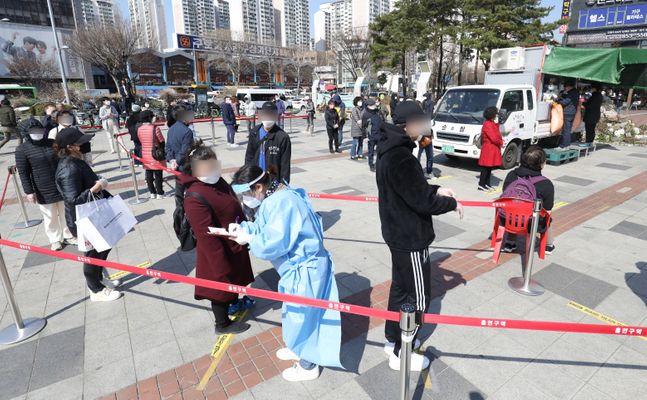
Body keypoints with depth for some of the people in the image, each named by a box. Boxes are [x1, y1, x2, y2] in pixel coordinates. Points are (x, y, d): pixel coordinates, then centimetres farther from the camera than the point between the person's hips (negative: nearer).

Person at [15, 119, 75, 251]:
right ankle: (55, 240, 24)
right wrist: (29, 191, -11)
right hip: (43, 191, -3)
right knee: (50, 217, 8)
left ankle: (68, 236, 30)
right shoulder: (22, 149, -7)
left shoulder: (52, 143, 3)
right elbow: (23, 173, -7)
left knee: (66, 213, 14)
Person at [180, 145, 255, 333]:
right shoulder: (195, 198, -31)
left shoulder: (218, 182, -2)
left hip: (234, 245, 9)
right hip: (218, 254, -9)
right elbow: (207, 237, -30)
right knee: (222, 285, 13)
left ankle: (235, 304, 57)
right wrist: (221, 267, -25)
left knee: (234, 279, 30)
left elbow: (235, 208, 11)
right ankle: (223, 324, 37)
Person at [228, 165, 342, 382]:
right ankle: (297, 348, 51)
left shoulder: (282, 202, -28)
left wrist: (248, 239, -15)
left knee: (300, 315, 10)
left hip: (305, 269, -10)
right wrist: (243, 228, -4)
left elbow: (273, 243, -30)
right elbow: (264, 227, 12)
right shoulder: (275, 198, 5)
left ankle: (308, 366, 32)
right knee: (294, 313, 27)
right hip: (300, 266, 10)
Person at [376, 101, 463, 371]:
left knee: (400, 286, 22)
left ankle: (393, 339, 39)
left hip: (398, 232, 10)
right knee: (418, 296, 7)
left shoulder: (391, 150, 5)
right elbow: (422, 201, -25)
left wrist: (436, 190, 5)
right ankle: (401, 353, 24)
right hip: (410, 237, -10)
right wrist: (451, 203, -9)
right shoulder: (400, 158, -27)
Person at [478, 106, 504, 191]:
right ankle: (481, 185, -1)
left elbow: (497, 135, 18)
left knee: (490, 167, 13)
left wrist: (500, 141, -1)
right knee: (486, 167, -6)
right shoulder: (487, 124, -17)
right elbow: (493, 138, -20)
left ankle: (487, 184, 20)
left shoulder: (492, 124, 15)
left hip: (493, 149, 10)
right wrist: (501, 143, -6)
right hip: (488, 149, -10)